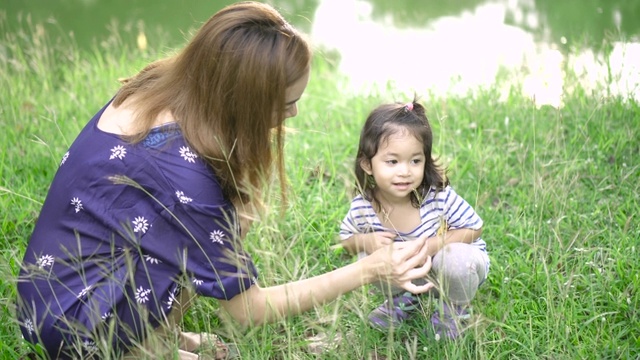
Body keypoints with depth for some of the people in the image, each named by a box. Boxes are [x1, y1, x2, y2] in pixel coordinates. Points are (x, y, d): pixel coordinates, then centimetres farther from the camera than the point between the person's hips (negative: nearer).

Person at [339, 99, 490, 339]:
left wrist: (432, 245, -32)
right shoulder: (362, 207, -23)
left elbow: (474, 228, -18)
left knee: (454, 259, -35)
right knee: (366, 256, -19)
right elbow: (346, 239, -3)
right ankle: (405, 300, 14)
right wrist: (366, 241, -28)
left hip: (455, 266, -3)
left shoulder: (440, 197, -31)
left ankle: (455, 307, 2)